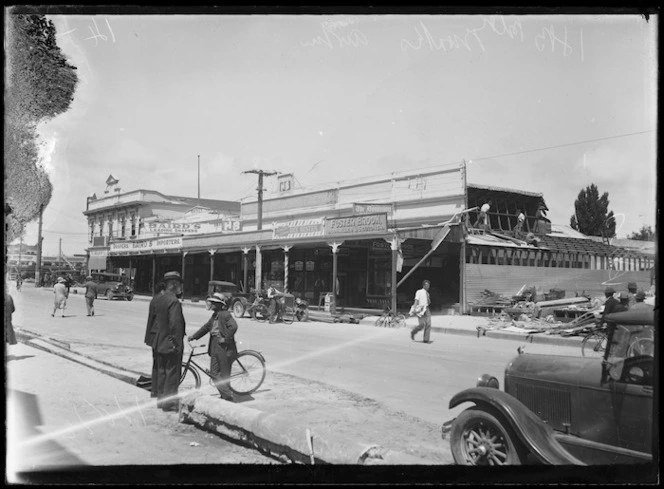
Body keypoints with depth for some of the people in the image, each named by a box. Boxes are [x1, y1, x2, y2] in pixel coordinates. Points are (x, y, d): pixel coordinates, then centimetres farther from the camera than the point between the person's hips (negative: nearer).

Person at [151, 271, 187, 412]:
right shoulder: (174, 301, -21)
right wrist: (177, 343, -17)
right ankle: (169, 403, 7)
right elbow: (175, 324, -24)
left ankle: (161, 399, 26)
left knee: (162, 372, 17)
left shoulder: (159, 299, 6)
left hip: (159, 343, 9)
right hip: (171, 345, -9)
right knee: (172, 373, 1)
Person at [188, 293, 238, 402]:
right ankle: (225, 394, 18)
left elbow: (233, 326, -25)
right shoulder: (215, 315, 14)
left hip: (224, 346, -9)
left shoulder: (225, 315, -14)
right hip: (215, 345, 9)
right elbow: (206, 327, 21)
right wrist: (194, 336, 20)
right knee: (214, 372, 8)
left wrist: (225, 339, -21)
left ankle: (228, 396, 12)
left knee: (224, 374, 0)